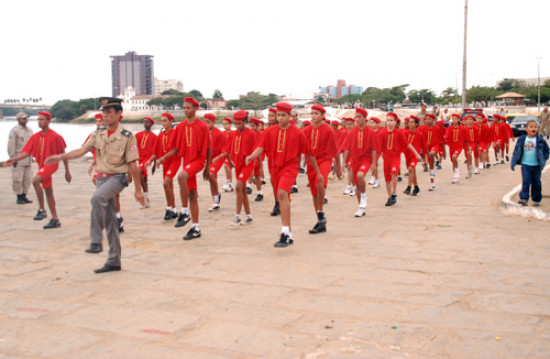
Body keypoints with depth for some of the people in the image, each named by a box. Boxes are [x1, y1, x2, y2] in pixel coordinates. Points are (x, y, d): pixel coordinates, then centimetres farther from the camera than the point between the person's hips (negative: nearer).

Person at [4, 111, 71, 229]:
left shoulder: (55, 136, -9)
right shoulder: (35, 137, 8)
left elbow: (63, 154, -5)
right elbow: (27, 152, 4)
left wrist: (67, 171, -5)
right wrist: (14, 159, -10)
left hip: (51, 163, -7)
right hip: (42, 165, 7)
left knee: (36, 180, -28)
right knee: (48, 192, 10)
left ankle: (41, 210, -16)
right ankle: (55, 220, 18)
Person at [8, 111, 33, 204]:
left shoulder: (29, 130, 12)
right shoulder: (14, 130, -8)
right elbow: (11, 145, -10)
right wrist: (13, 158, -13)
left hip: (28, 159, 6)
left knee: (28, 179, 7)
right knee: (17, 179, -2)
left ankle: (24, 196, 17)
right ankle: (19, 197, 7)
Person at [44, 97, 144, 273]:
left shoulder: (127, 136, -7)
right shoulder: (98, 135, 9)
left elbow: (133, 165, -7)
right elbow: (82, 150, 1)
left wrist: (138, 190, -5)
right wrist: (60, 157, -13)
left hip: (117, 178, -6)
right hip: (101, 178, 6)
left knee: (97, 198, -35)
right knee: (109, 220, 9)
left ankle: (96, 241, -30)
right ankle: (114, 261, 17)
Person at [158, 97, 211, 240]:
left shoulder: (202, 126, -5)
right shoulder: (180, 126, 8)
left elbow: (208, 148, -1)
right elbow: (176, 148, 10)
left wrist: (207, 168, 1)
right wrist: (164, 157, -5)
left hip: (198, 159, -5)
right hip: (187, 160, 6)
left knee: (182, 176, -33)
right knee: (192, 195, 9)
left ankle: (184, 212, -21)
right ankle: (195, 228, 16)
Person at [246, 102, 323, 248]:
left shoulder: (298, 133, -1)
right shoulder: (269, 131, 6)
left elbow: (309, 153, 6)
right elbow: (260, 148, -4)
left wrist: (318, 172, 12)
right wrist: (251, 157, -26)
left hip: (290, 167, -4)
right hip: (275, 168, 5)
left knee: (282, 193, -29)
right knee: (283, 199, 13)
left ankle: (285, 233, -29)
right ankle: (289, 236, 26)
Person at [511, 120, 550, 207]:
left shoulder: (540, 140, -4)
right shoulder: (522, 139, -2)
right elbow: (517, 151, 4)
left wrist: (543, 160, -2)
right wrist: (513, 163, 0)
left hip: (536, 165, 0)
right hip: (525, 165, 0)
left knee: (536, 183, 9)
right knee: (525, 182, -8)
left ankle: (536, 200, 21)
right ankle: (524, 198, -11)